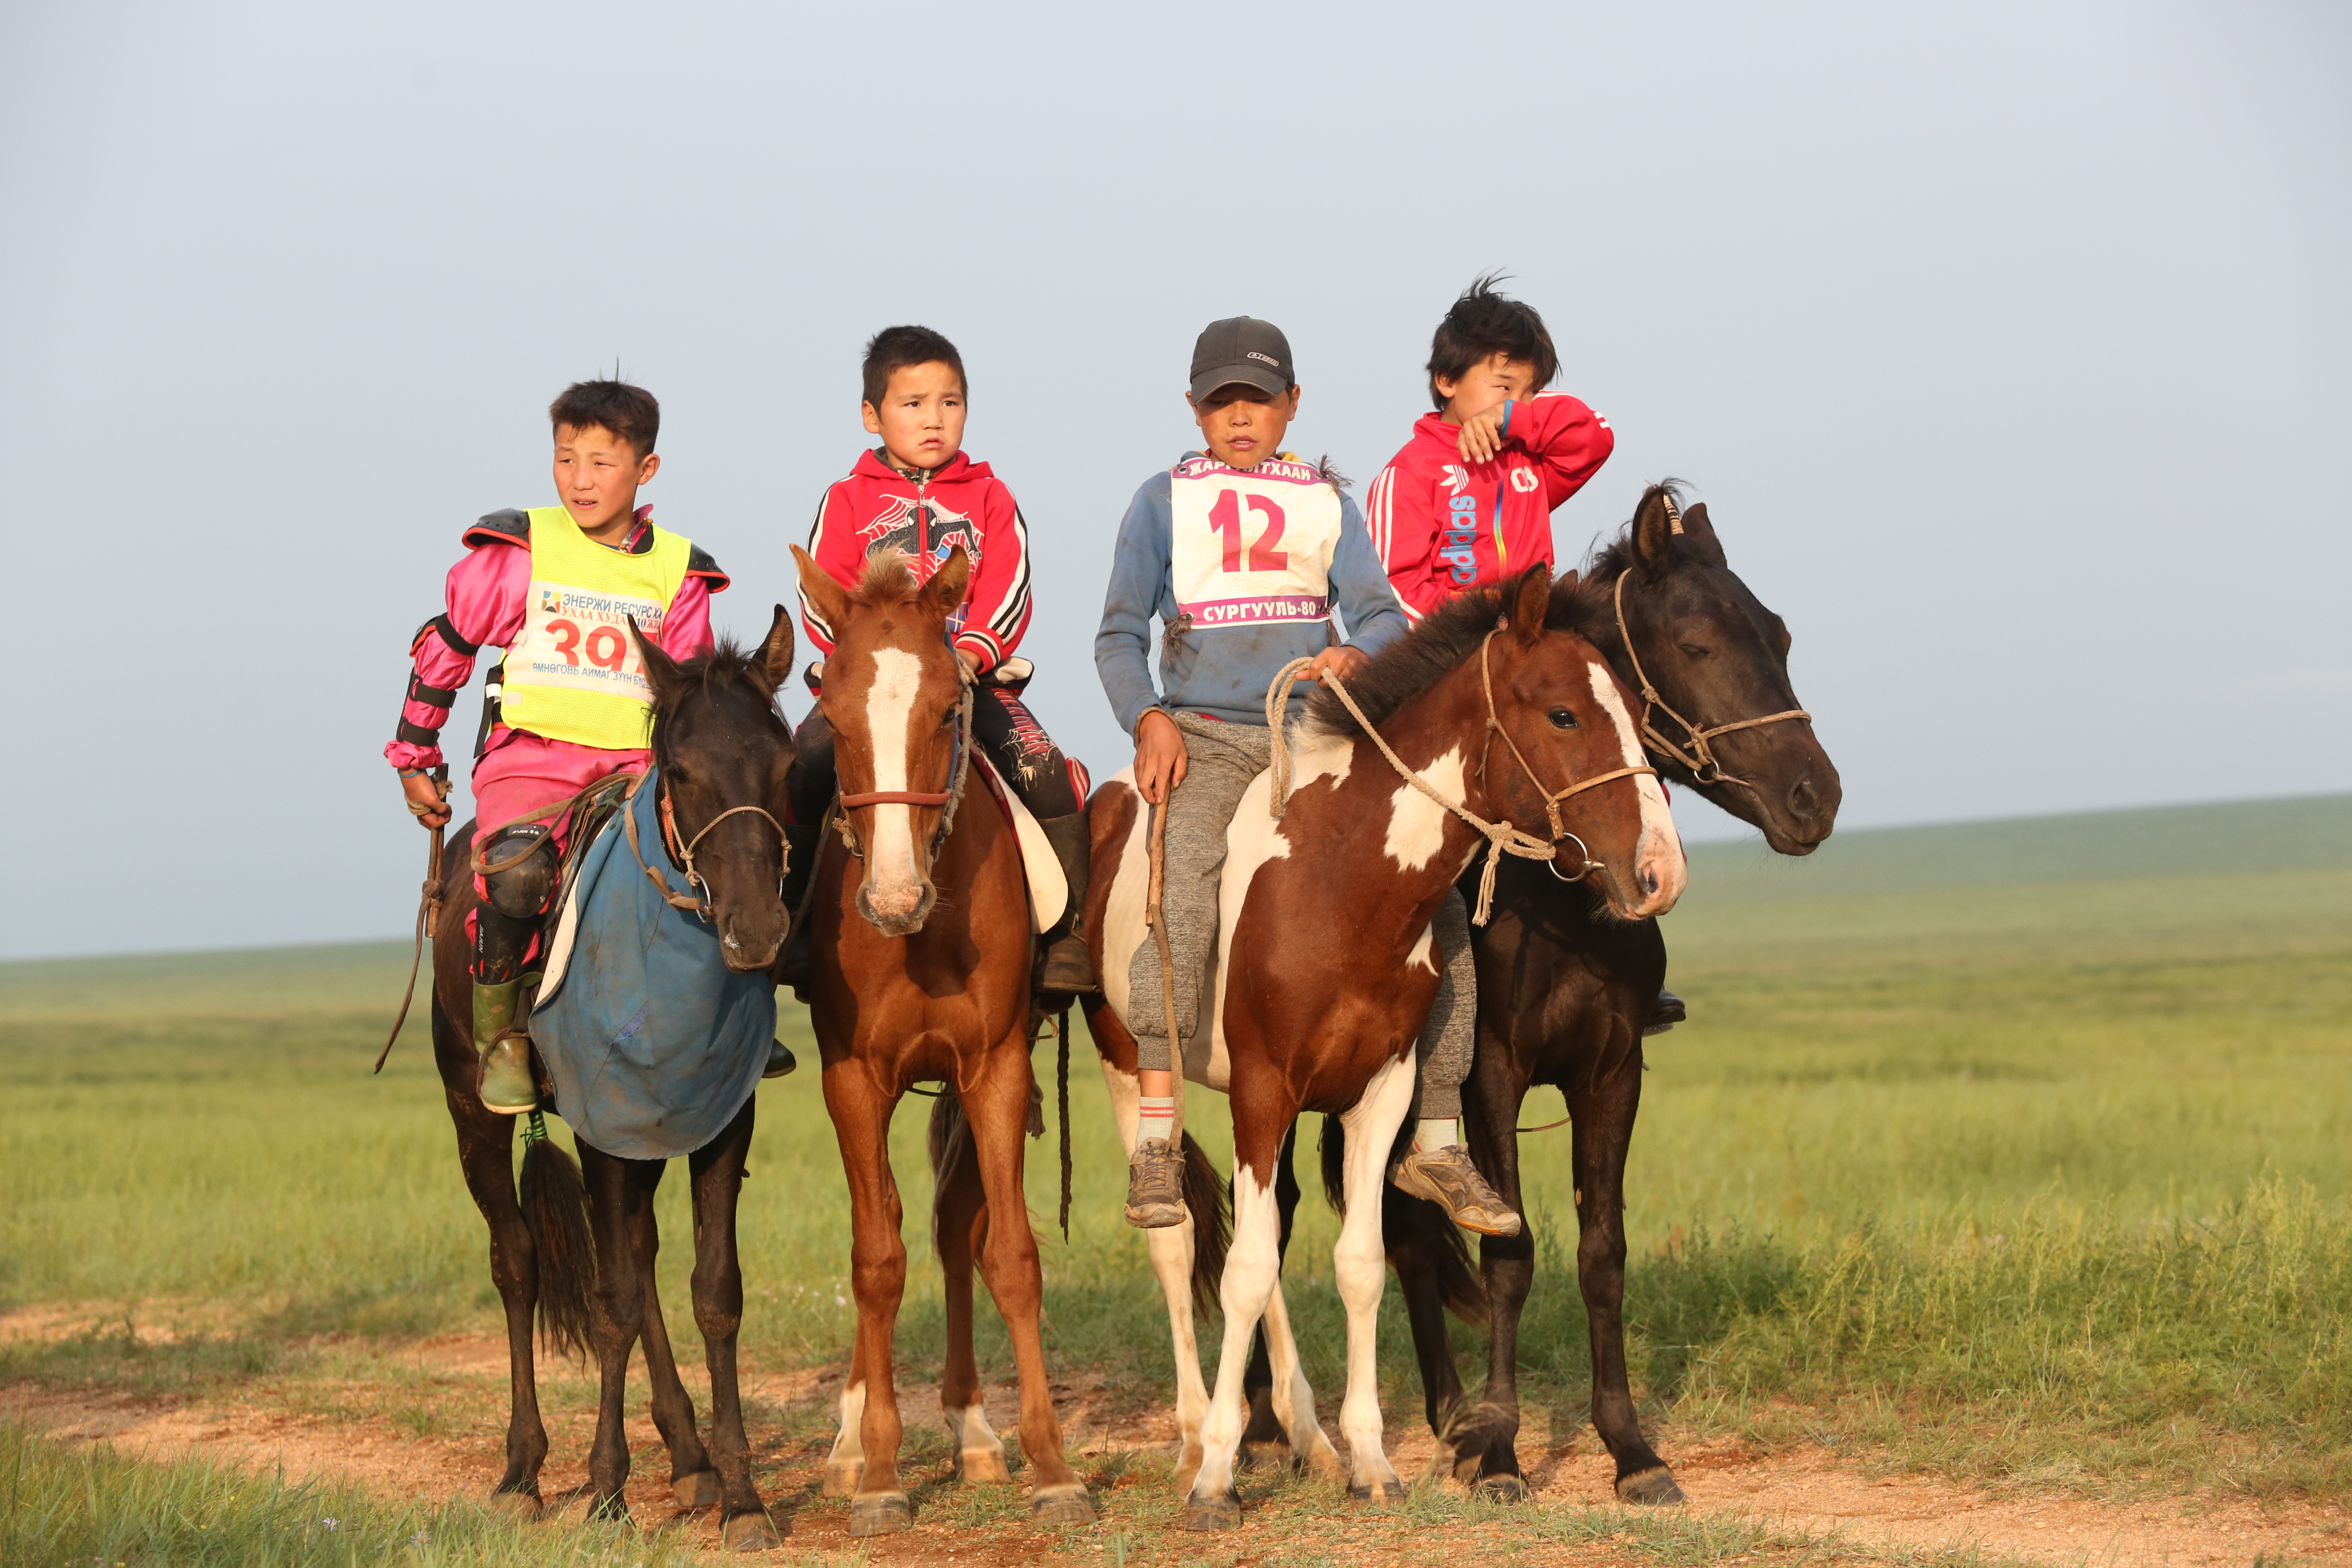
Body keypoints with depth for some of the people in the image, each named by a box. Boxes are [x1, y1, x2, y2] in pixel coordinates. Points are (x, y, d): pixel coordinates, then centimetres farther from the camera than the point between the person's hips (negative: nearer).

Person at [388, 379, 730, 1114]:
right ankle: (501, 1034, -15)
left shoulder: (676, 572, 11)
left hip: (636, 762, 3)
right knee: (518, 867, -34)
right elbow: (443, 647, 12)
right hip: (529, 756, -3)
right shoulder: (518, 552, 4)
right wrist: (415, 757, 14)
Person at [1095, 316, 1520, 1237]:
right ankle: (1155, 1140, -32)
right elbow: (1119, 634, 6)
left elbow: (1380, 612, 6)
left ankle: (1436, 1142, 4)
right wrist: (1149, 719, -12)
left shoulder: (1327, 502, 14)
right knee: (1180, 895, -30)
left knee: (1439, 908, -7)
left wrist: (1356, 655, -18)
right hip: (1203, 740, -3)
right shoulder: (1164, 502, 9)